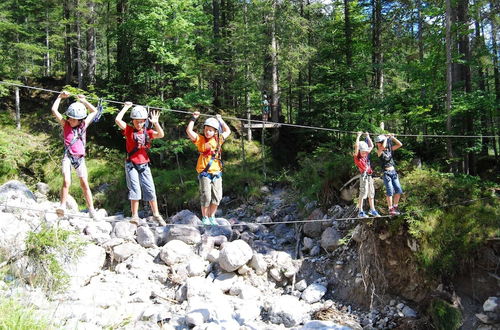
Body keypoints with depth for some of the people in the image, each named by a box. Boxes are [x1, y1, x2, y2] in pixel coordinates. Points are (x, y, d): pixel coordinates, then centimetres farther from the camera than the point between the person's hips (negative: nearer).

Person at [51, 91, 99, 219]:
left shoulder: (84, 125, 7)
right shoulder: (65, 124, 3)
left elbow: (94, 111, 15)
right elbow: (54, 110, -3)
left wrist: (84, 101, 13)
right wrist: (60, 97, 0)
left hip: (80, 157, 1)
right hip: (68, 156, -1)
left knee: (84, 184, 1)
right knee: (66, 181, -20)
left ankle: (91, 209, 5)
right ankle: (62, 206, -14)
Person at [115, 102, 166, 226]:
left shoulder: (147, 132, 6)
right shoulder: (129, 130, 0)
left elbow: (161, 135, -9)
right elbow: (117, 120, -14)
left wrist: (155, 123, -16)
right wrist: (126, 107, -6)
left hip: (144, 165, 3)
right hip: (131, 165, -2)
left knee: (150, 190, 4)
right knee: (135, 190, -5)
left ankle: (156, 215, 15)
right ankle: (135, 216, 5)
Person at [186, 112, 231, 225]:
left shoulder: (218, 140, 11)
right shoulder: (200, 139, 1)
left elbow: (227, 131, 25)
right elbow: (189, 131, -11)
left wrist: (220, 120, 23)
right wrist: (193, 118, -6)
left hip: (216, 172, 4)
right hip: (204, 172, -4)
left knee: (217, 197, 5)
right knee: (206, 196, -7)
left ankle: (212, 217, 21)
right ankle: (204, 218, 9)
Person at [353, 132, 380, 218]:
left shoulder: (366, 155, 14)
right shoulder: (357, 156, -5)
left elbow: (371, 146, 25)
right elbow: (356, 146, -19)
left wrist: (368, 136, 22)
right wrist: (358, 136, -12)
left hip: (369, 176, 7)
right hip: (364, 176, -7)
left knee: (371, 193, 13)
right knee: (363, 193, -9)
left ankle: (372, 210, 25)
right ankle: (360, 212, -6)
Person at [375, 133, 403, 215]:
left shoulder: (390, 149, 10)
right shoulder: (379, 151, -5)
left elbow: (400, 144, 7)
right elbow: (383, 147, -26)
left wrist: (392, 137, 2)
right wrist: (386, 137, -11)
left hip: (393, 172, 5)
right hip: (386, 173, -5)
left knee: (398, 190, 2)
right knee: (390, 191, -9)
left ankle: (395, 207, 16)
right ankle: (390, 209, -1)